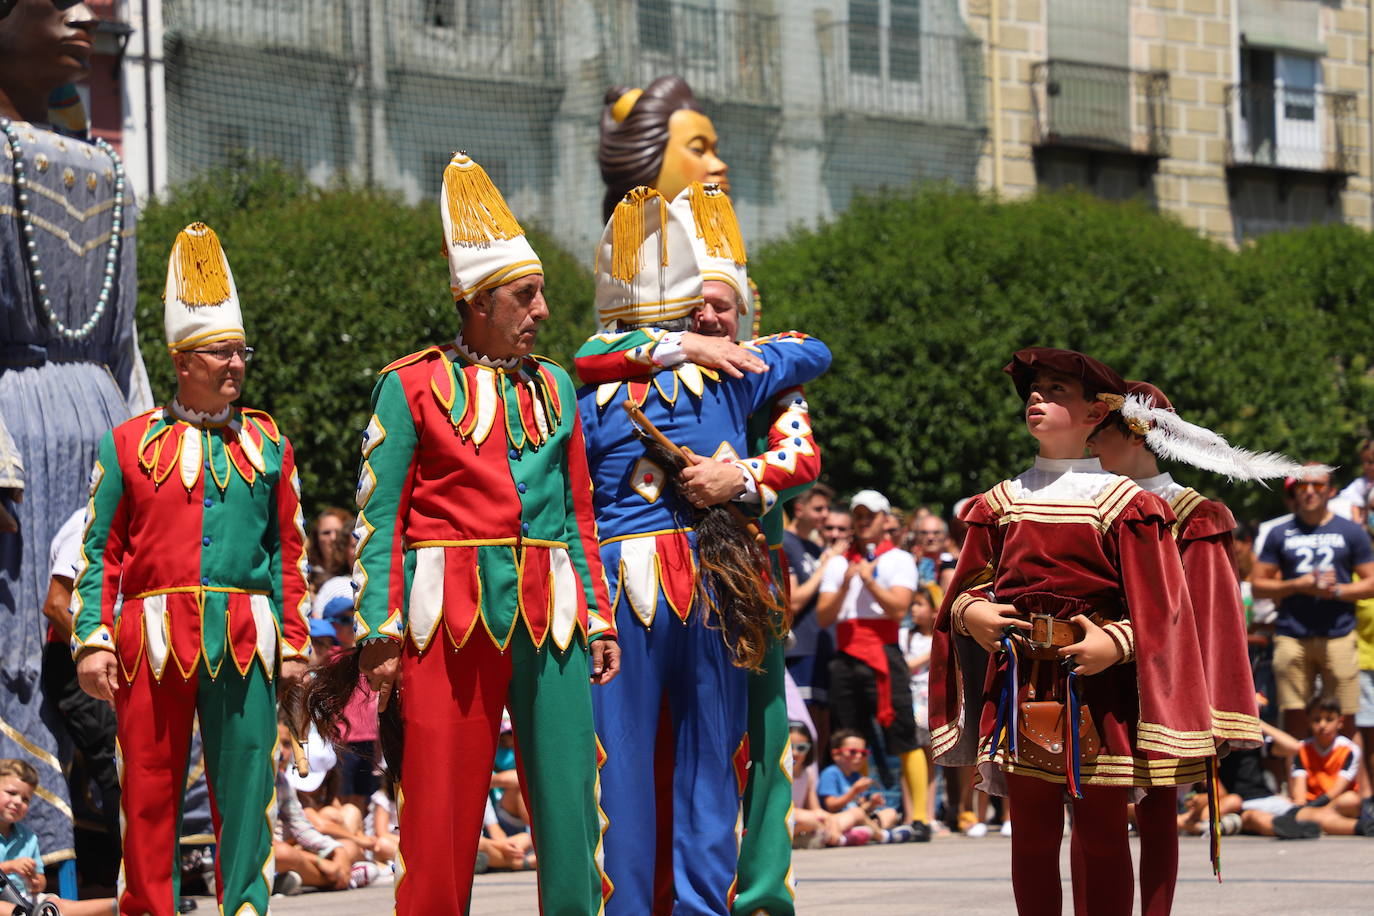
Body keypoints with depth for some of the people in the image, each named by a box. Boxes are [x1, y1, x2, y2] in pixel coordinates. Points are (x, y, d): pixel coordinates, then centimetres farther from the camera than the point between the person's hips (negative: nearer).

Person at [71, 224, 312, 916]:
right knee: (150, 792, 2)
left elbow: (289, 549, 13)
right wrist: (92, 641, -2)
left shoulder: (267, 444, 11)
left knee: (245, 792, 0)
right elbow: (98, 550, 6)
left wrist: (293, 641, 8)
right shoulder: (128, 444, 7)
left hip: (245, 642, 1)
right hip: (153, 640, -1)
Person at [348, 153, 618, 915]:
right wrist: (380, 633, -7)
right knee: (442, 803, -2)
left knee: (567, 793, 1)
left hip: (549, 614, 4)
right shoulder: (412, 385, 1)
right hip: (454, 614, -4)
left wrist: (597, 616, 11)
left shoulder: (552, 387, 15)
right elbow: (378, 517, -1)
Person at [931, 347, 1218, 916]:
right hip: (1020, 685, 3)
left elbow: (1155, 609, -4)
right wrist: (971, 613, -4)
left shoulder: (1121, 503, -1)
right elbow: (968, 586, 17)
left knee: (1102, 836, 0)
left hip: (1098, 684, -3)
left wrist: (1115, 643, -20)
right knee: (1033, 833, 5)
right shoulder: (1003, 502, 13)